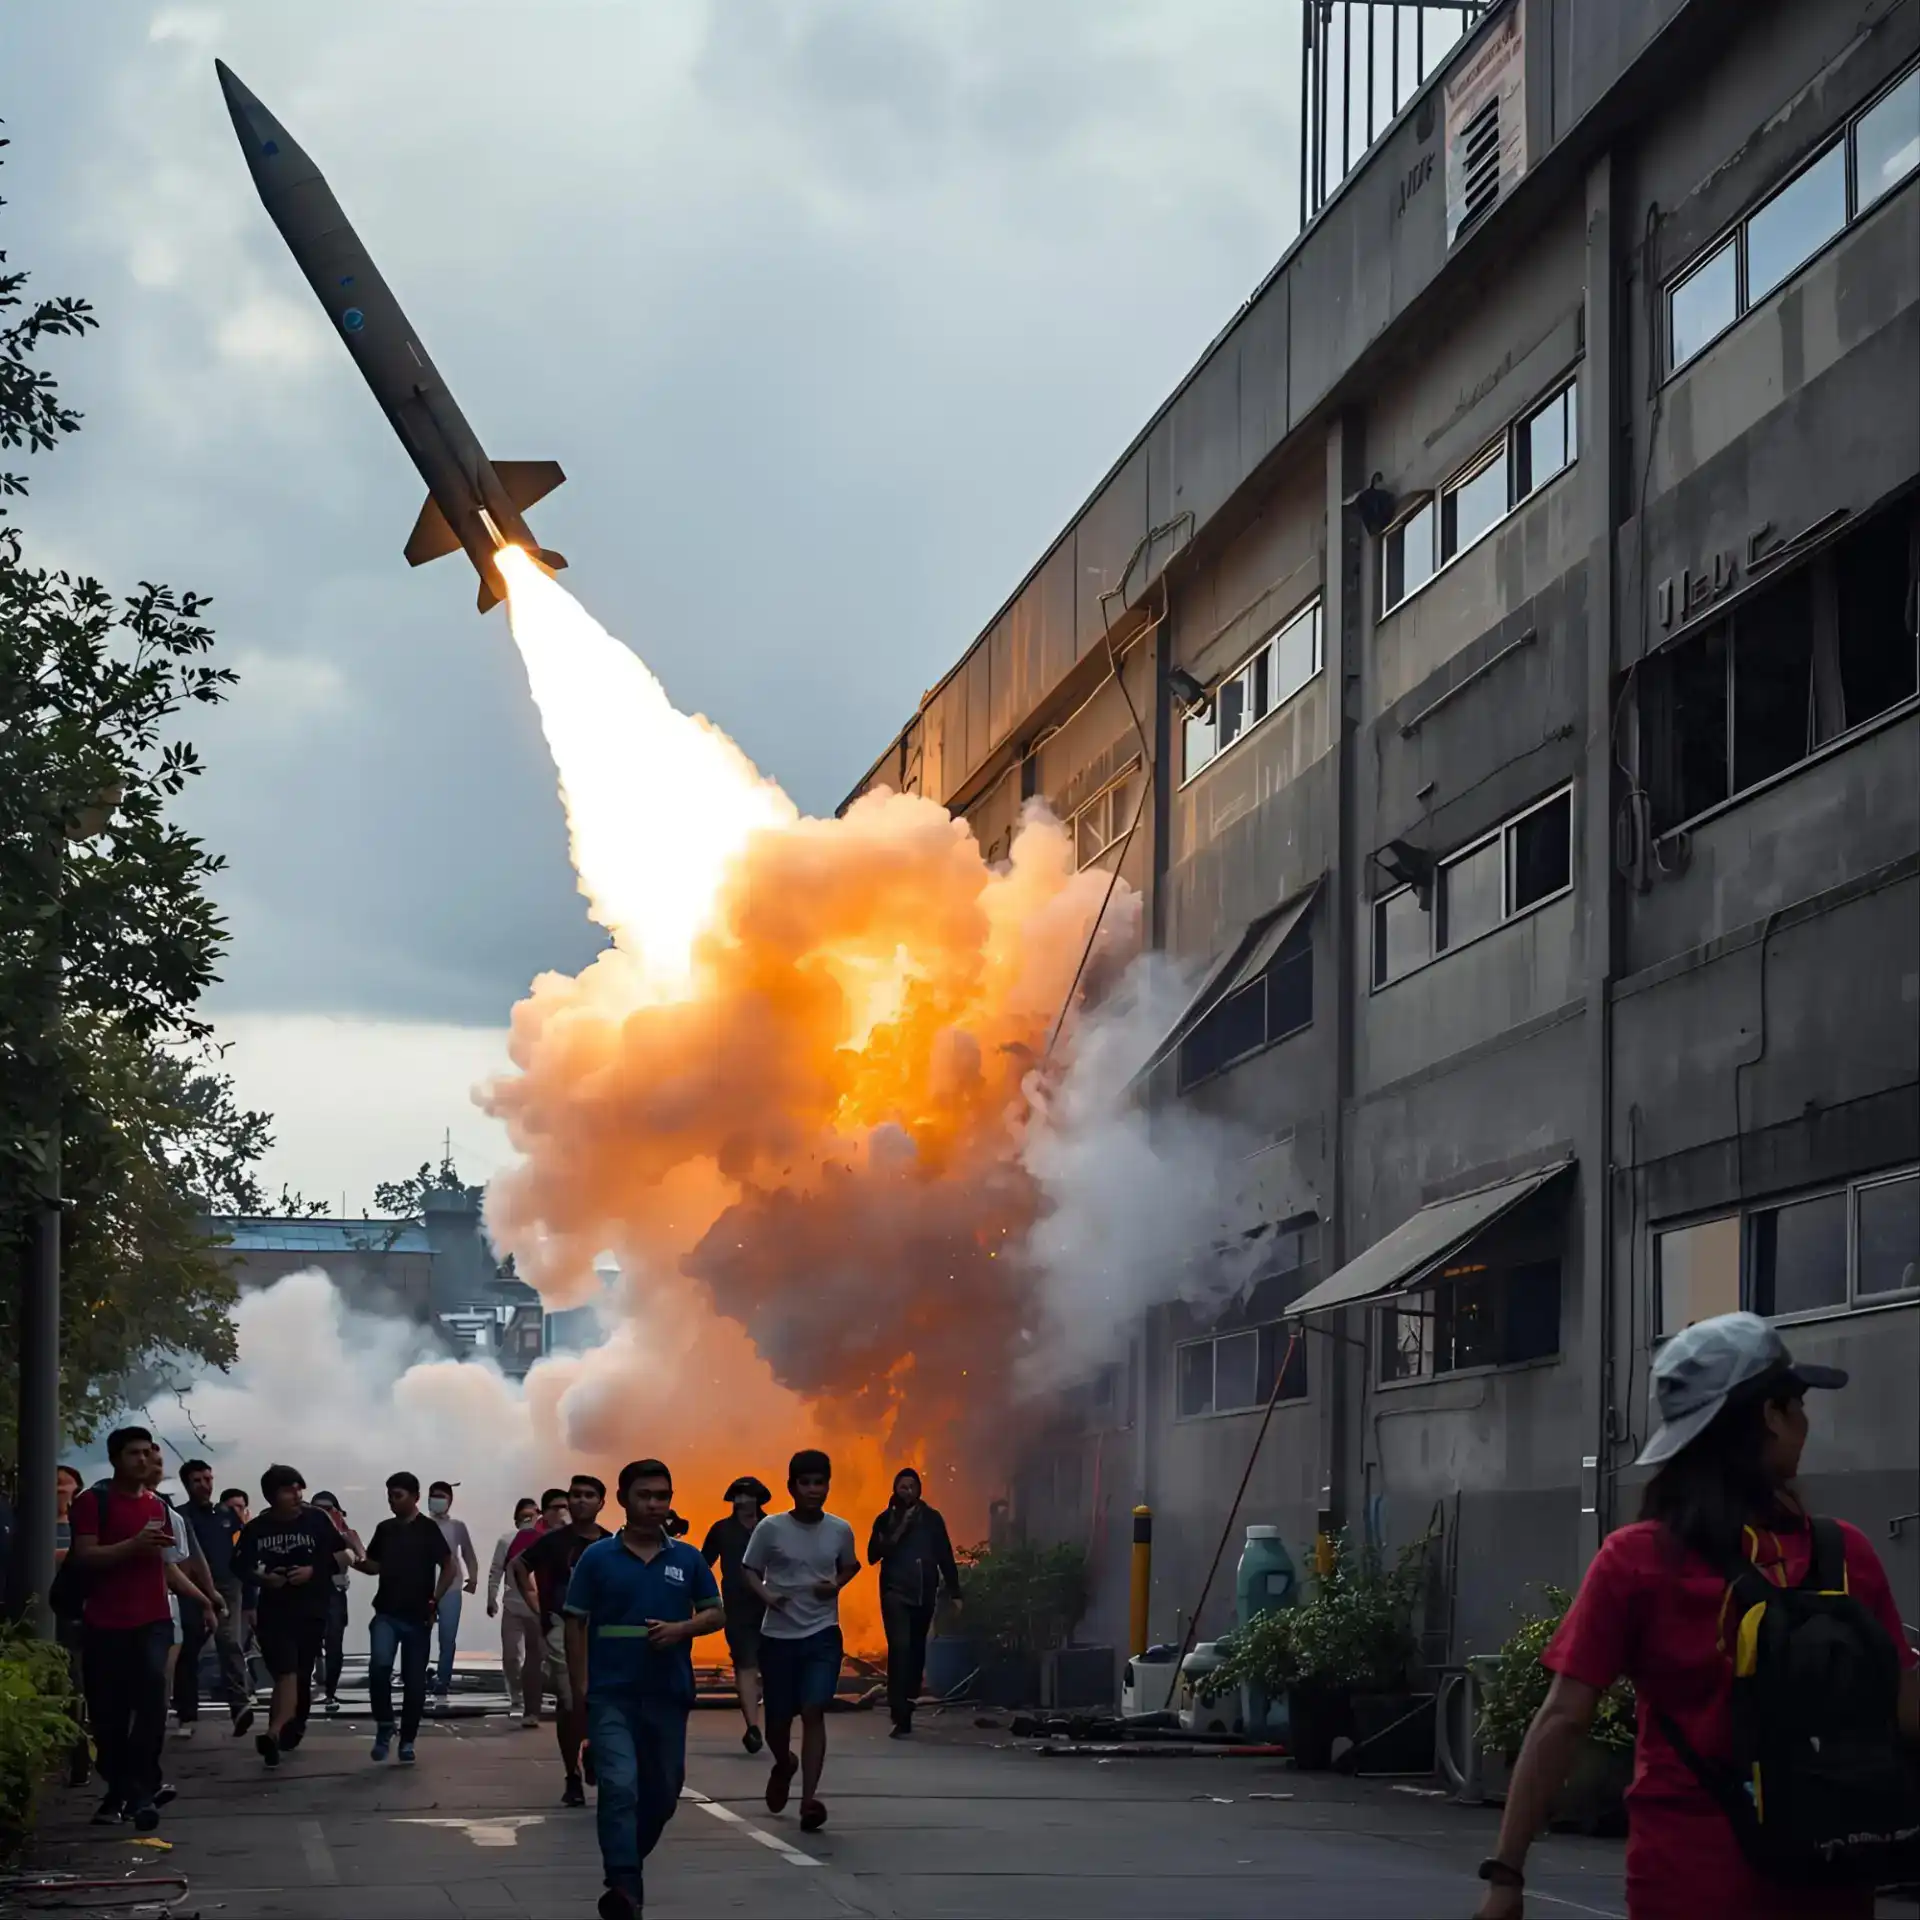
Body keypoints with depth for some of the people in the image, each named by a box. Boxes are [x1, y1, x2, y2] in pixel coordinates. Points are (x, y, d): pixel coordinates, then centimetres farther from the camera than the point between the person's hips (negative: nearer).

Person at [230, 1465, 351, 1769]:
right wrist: (263, 1578, -10)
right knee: (286, 1673, -13)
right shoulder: (256, 1528, -1)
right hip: (274, 1611, 0)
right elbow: (242, 1567, 9)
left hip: (312, 1611, 0)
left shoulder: (317, 1519, -5)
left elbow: (342, 1558, 0)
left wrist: (313, 1571, -15)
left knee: (301, 1674, 5)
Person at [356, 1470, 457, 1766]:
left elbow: (450, 1568, -8)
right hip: (386, 1614, 3)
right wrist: (356, 1561, -3)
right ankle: (384, 1725, -2)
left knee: (413, 1680, 2)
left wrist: (434, 1602, -13)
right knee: (379, 1665, -20)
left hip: (417, 1617, -3)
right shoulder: (384, 1529, 8)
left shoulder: (428, 1529, -5)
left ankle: (407, 1742, 14)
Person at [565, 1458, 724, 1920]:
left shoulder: (687, 1559, 5)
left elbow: (716, 1614, 9)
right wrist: (579, 1688, -4)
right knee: (620, 1786, -18)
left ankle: (630, 1861, 38)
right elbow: (576, 1624, 2)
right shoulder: (598, 1558, -1)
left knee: (663, 1792, 14)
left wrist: (681, 1629, -12)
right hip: (612, 1694, -3)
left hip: (669, 1694, 3)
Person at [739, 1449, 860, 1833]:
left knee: (813, 1711, -15)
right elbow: (749, 1568, 2)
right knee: (778, 1718, 9)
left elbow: (850, 1564, 17)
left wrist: (837, 1584, -4)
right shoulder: (770, 1528, -8)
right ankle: (783, 1765, 43)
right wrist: (765, 1594, -18)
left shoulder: (840, 1530, -1)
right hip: (777, 1635, 0)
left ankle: (809, 1799, -16)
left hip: (823, 1634, 0)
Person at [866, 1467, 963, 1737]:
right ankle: (901, 1719, -19)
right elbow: (873, 1556, -3)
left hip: (924, 1593, 2)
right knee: (900, 1649, -14)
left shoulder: (931, 1518, 7)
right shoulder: (886, 1520, 4)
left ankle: (908, 1701, 22)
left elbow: (945, 1556, 9)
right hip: (895, 1593, -2)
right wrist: (896, 1534, -13)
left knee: (916, 1649, 4)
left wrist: (954, 1592, 6)